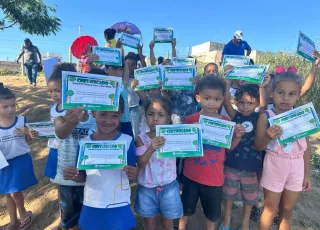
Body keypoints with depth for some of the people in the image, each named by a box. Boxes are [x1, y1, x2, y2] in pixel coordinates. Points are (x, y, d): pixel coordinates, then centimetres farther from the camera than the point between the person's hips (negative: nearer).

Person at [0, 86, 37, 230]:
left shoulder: (21, 121, -11)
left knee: (15, 192, 1)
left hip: (20, 161, -2)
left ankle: (23, 213, 32)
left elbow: (29, 140, 0)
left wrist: (26, 133, -20)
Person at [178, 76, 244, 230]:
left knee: (212, 212, 23)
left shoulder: (226, 122, -6)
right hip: (192, 174, -1)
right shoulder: (191, 120, -11)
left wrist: (237, 137, -14)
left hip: (214, 176, 1)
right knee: (186, 208, 21)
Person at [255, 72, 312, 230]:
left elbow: (306, 146, 5)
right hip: (274, 167, -3)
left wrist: (307, 174, 8)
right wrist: (268, 137, -29)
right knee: (271, 210, 12)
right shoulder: (266, 117, -12)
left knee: (287, 210, 19)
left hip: (296, 168, 3)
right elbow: (257, 146, -8)